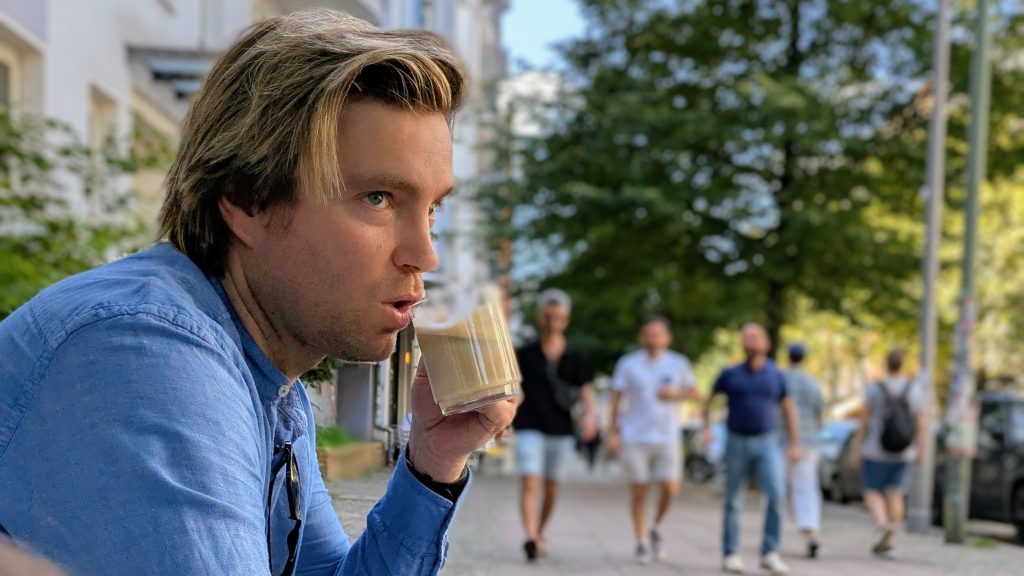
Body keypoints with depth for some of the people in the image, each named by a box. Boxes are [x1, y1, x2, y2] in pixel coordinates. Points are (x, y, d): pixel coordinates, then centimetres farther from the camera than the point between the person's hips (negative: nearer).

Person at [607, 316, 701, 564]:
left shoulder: (678, 363, 5)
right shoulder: (628, 364, 2)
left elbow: (695, 393, 12)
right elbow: (617, 399, 5)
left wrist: (676, 394, -8)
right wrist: (613, 432, 0)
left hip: (667, 438, 1)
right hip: (634, 438, -1)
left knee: (670, 488, -8)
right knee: (639, 491, 1)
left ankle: (656, 529, 18)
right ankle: (641, 543, 14)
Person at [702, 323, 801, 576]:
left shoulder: (775, 375, 3)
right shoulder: (730, 374, -1)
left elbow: (788, 409, 11)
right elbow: (709, 399, 12)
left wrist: (795, 444, 7)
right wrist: (707, 428, -2)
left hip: (767, 443, 0)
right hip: (736, 443, 0)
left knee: (776, 494, -17)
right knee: (734, 502, 3)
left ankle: (770, 554, -10)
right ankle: (730, 555, 16)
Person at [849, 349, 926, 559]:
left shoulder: (874, 389, -9)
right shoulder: (914, 390, -1)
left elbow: (863, 421, -9)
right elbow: (921, 425, -1)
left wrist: (856, 449, -3)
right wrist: (917, 449, 11)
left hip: (876, 451, -3)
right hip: (903, 453, 3)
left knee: (872, 492, 6)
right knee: (895, 494, 9)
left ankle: (882, 525, -21)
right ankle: (887, 543, 6)